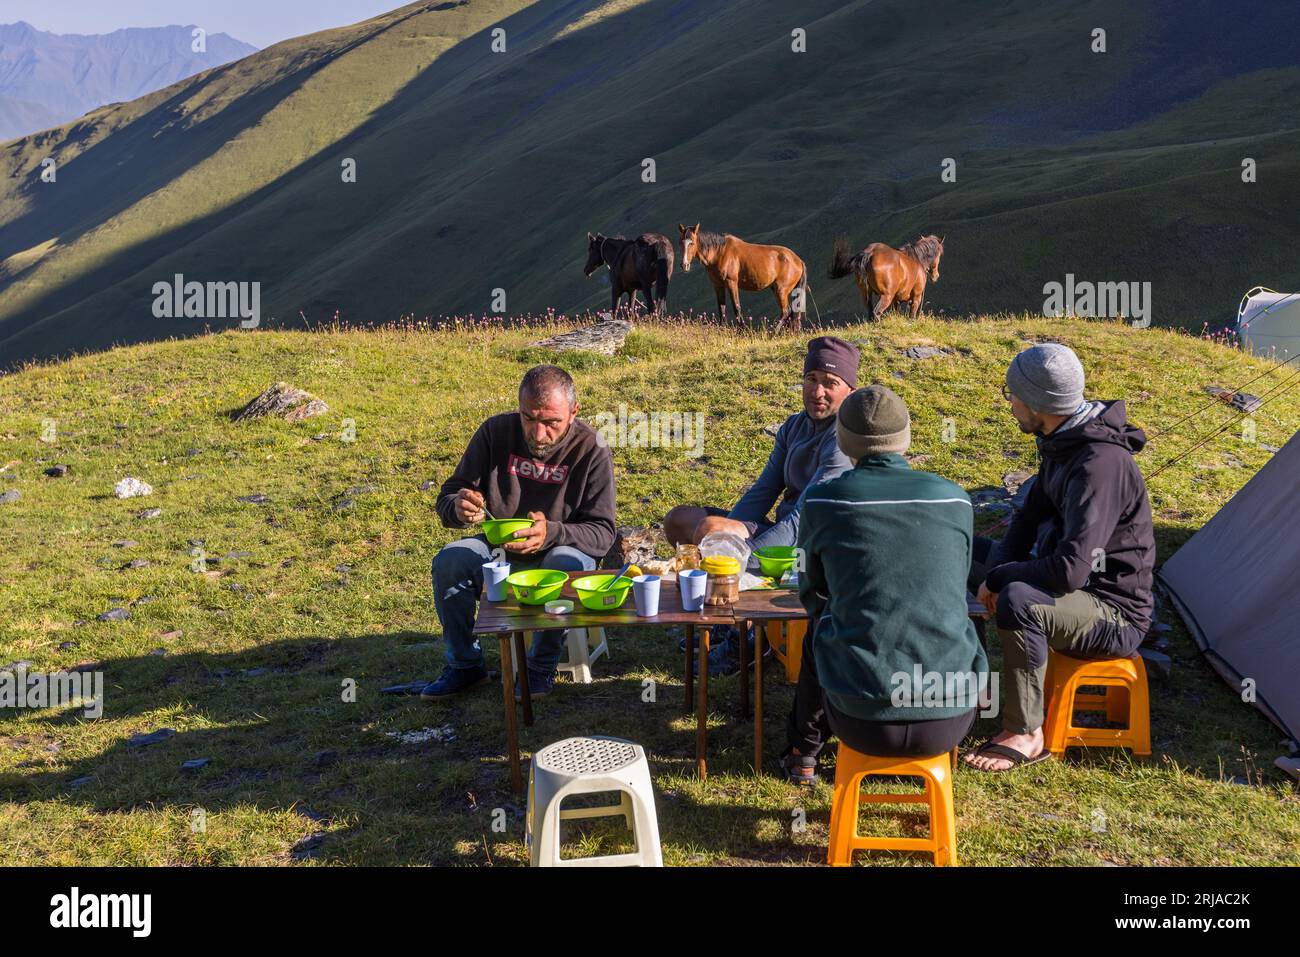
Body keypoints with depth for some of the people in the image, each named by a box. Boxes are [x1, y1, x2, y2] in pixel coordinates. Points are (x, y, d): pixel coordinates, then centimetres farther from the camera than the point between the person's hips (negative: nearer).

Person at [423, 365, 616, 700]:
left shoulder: (592, 450, -17)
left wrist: (552, 533, -39)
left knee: (568, 565, -35)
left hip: (563, 549, -3)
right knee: (448, 561, -23)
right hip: (499, 549, 3)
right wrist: (459, 507, -32)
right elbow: (447, 497, -5)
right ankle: (465, 665, -3)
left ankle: (542, 666, -11)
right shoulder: (496, 431, -11)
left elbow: (602, 532, -17)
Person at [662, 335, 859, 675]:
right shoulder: (794, 426, 9)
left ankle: (743, 638, -10)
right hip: (782, 529, 9)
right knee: (679, 519, 12)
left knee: (709, 529, -29)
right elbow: (762, 493, 8)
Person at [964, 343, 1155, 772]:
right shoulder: (1063, 443, 1)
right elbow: (1030, 518, 13)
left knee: (1018, 602, -39)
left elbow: (1069, 571, -36)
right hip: (1080, 590, 10)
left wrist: (999, 578, -20)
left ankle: (1025, 736, -20)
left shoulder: (1100, 464, -30)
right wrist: (1001, 571, -4)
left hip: (1117, 615, -10)